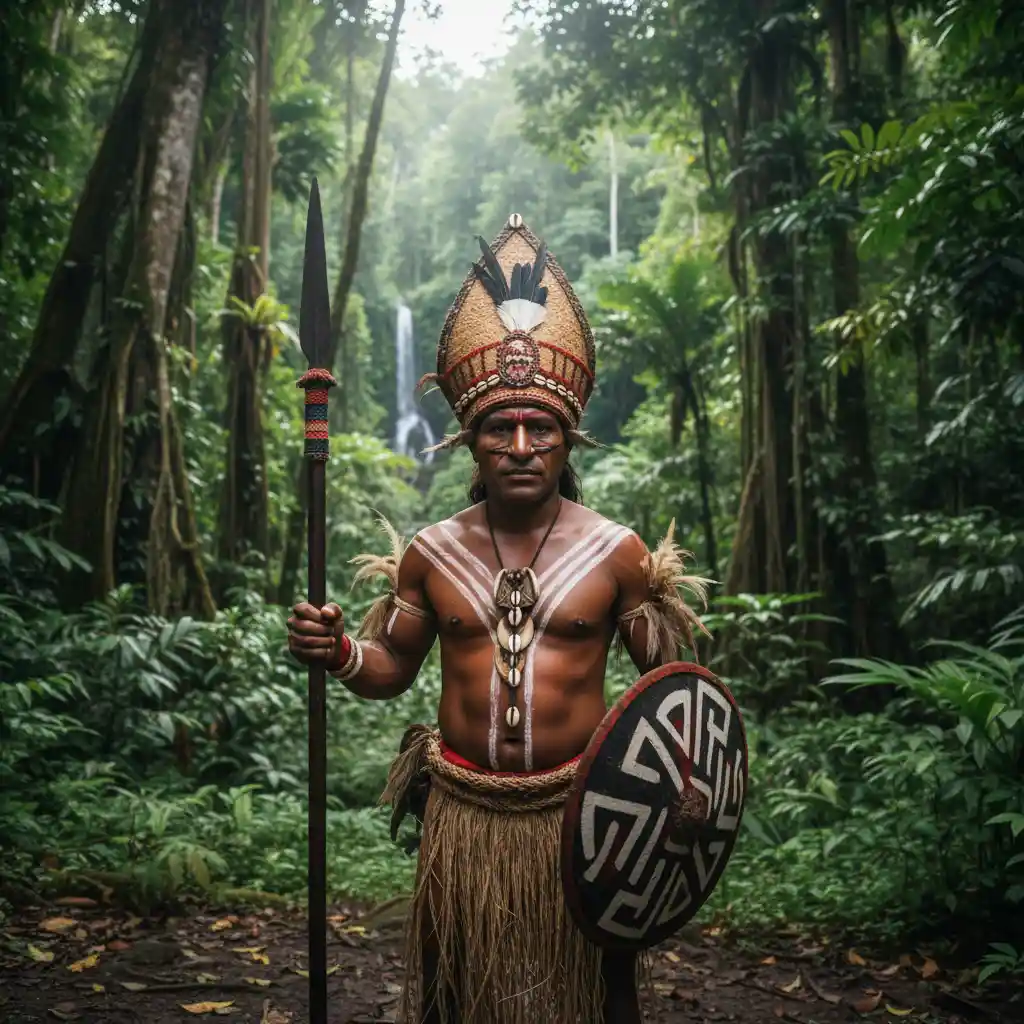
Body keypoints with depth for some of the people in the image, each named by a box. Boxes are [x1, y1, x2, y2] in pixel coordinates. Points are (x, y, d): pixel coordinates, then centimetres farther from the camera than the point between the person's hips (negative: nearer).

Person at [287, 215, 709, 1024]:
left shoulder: (617, 553, -5)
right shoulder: (430, 555, 0)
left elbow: (667, 676, 1)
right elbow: (391, 670, 9)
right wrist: (335, 653, -12)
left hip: (577, 810, -1)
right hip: (463, 811, 2)